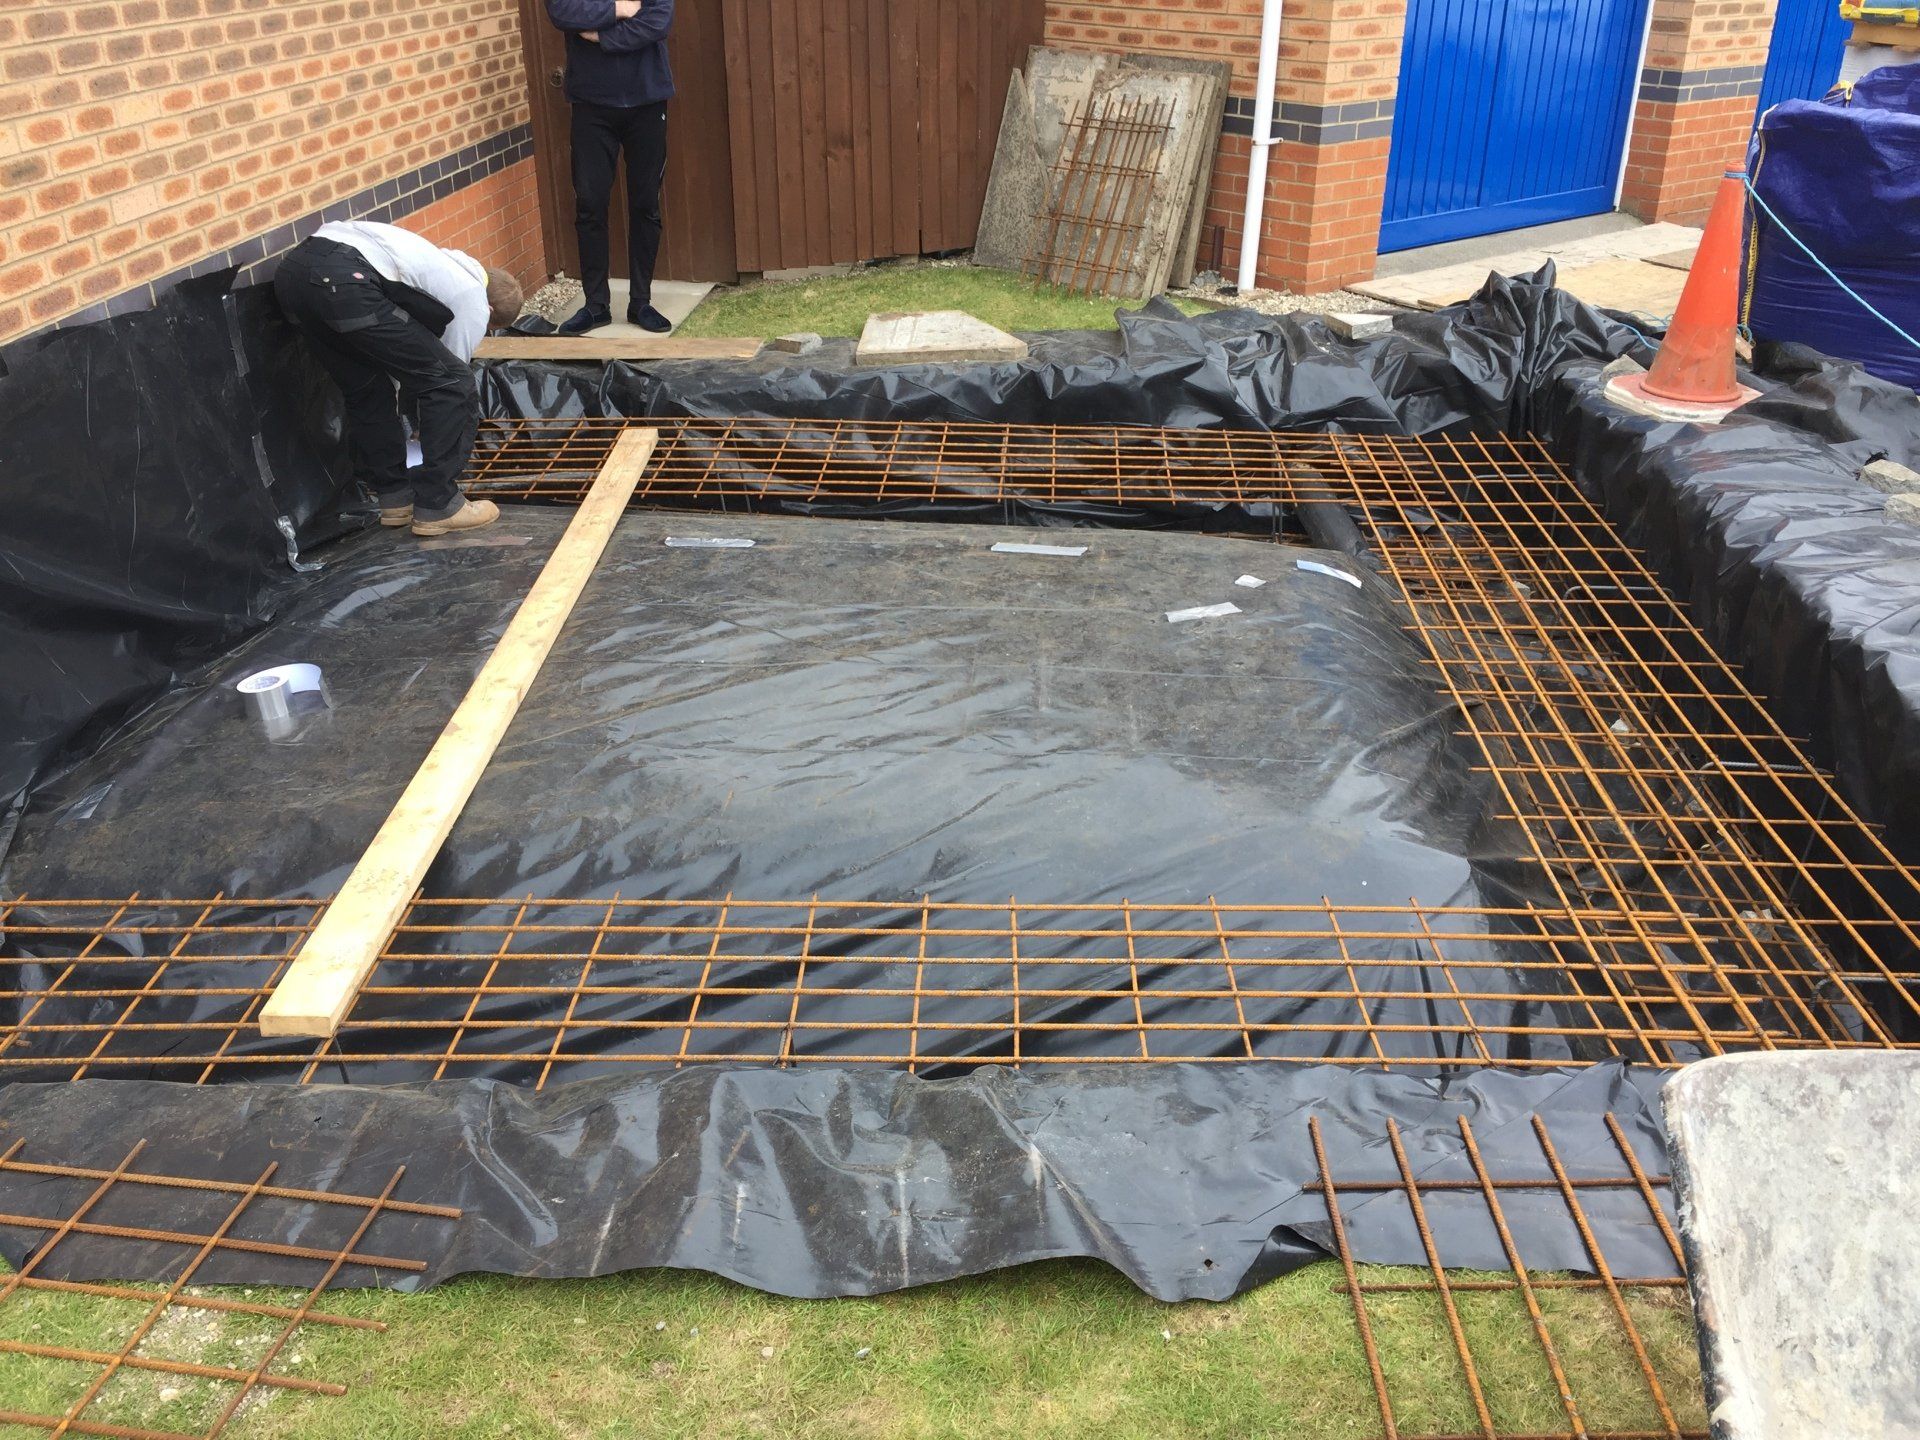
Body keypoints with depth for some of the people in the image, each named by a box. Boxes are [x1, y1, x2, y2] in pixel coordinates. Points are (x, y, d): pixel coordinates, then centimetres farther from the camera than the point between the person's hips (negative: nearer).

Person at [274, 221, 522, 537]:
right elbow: (448, 377, 20)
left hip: (292, 268, 9)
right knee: (453, 384, 2)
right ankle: (438, 507, 7)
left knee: (367, 391, 26)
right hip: (343, 282, -9)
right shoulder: (473, 304, 13)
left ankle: (394, 499, 31)